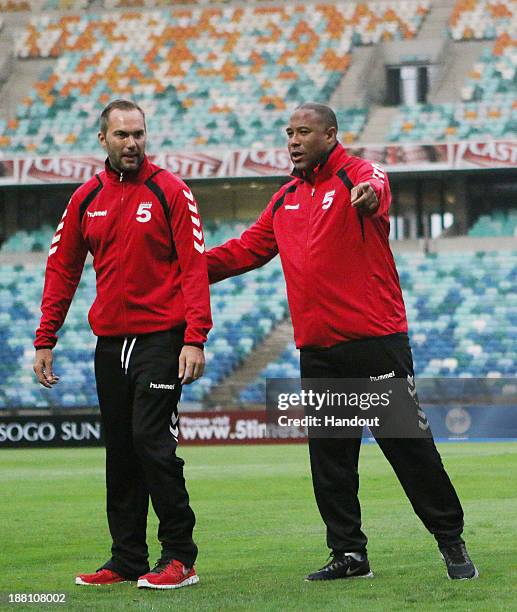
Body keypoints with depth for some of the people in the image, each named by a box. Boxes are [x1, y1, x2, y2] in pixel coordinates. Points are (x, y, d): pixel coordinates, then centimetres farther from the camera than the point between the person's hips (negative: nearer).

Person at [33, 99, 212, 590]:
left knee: (152, 440, -12)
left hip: (160, 338, -5)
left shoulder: (169, 191, -4)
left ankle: (179, 558, -5)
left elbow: (193, 267, -8)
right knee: (120, 450, 8)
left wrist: (195, 338, -16)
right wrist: (44, 341, 9)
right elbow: (61, 269, 14)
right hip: (109, 341, 5)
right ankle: (127, 558, 15)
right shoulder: (86, 199, 9)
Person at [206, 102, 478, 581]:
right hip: (317, 351, 7)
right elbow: (249, 247, 22)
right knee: (329, 460, 8)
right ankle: (348, 553, 16)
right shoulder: (286, 199, 16)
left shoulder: (358, 176, -6)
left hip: (375, 341, -7)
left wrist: (369, 196, -54)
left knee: (408, 446, -2)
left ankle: (451, 541, 9)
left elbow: (374, 188, -29)